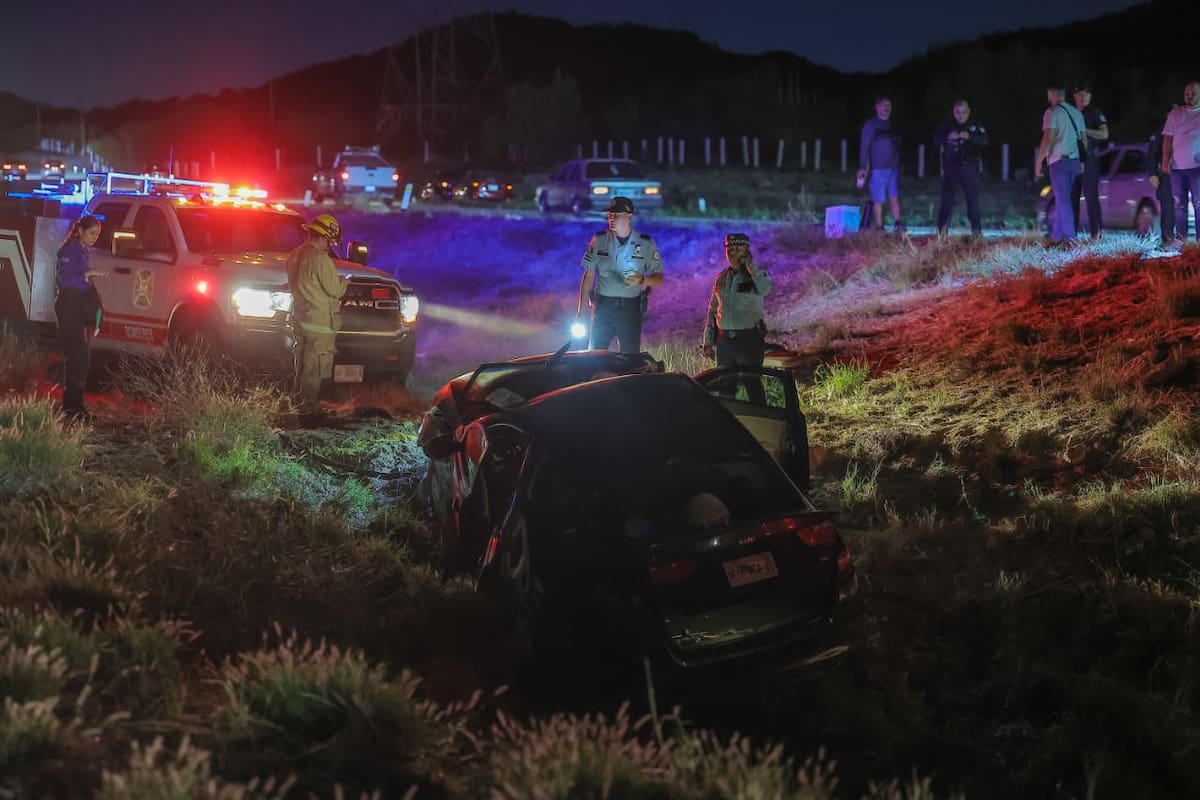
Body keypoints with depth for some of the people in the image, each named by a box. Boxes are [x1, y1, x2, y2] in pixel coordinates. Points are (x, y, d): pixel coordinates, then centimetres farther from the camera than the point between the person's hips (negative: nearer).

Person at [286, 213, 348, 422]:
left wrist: (338, 281, 19)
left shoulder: (294, 256, 10)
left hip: (299, 320, 9)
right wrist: (344, 283, 7)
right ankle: (309, 411, -2)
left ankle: (299, 406, 23)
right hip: (319, 323, -9)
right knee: (313, 372, -4)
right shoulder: (320, 259, -18)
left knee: (302, 368, 17)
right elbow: (334, 290, -16)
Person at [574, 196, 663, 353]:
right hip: (603, 306, 1)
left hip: (631, 308, -1)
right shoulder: (599, 240, 0)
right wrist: (580, 311, -1)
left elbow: (659, 279, 3)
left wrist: (642, 279, -20)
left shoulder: (646, 244, -3)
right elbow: (588, 276, 3)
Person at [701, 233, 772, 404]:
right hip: (724, 340, 5)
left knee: (753, 385, -5)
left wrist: (750, 265, -20)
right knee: (725, 385, 9)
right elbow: (712, 310, 16)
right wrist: (707, 341, 13)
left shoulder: (756, 275, -3)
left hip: (749, 339, -5)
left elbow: (764, 289, -29)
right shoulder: (721, 278, 11)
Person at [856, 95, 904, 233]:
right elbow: (864, 146, -6)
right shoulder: (870, 125, -1)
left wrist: (899, 164, 13)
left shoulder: (892, 126, 16)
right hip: (877, 169, -5)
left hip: (893, 168, 5)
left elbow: (897, 146, 20)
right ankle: (879, 229, 1)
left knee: (895, 197, -3)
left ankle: (897, 224, -3)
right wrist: (862, 167, -14)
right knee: (878, 200, -3)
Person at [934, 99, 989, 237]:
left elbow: (985, 141, -8)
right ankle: (941, 229, 1)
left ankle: (976, 229, 5)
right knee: (947, 198, -2)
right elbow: (936, 140, -4)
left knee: (973, 198, 0)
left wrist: (969, 137, -26)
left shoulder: (975, 127, 5)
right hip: (951, 168, 0)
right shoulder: (947, 126, 6)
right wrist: (948, 137, -25)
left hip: (969, 168, 0)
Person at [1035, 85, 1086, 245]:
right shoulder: (1077, 113, 15)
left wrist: (1038, 162, -10)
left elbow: (1047, 138, -13)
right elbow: (1083, 137, 12)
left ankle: (1069, 236, -11)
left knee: (1062, 199, -6)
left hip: (1058, 160, -7)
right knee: (1061, 198, 14)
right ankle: (1056, 234, 19)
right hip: (1075, 160, 7)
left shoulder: (1052, 112, -6)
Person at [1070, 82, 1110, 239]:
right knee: (1072, 197, 5)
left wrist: (1085, 131, -18)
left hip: (1089, 159, -6)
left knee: (1091, 196, -10)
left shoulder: (1095, 113, 1)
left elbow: (1104, 134, -10)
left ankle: (1096, 233, -11)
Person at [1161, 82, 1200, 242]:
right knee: (1179, 204, 7)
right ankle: (1181, 238, 13)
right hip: (1177, 166, 3)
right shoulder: (1175, 114, 8)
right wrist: (1165, 161, 0)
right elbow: (1168, 139, 8)